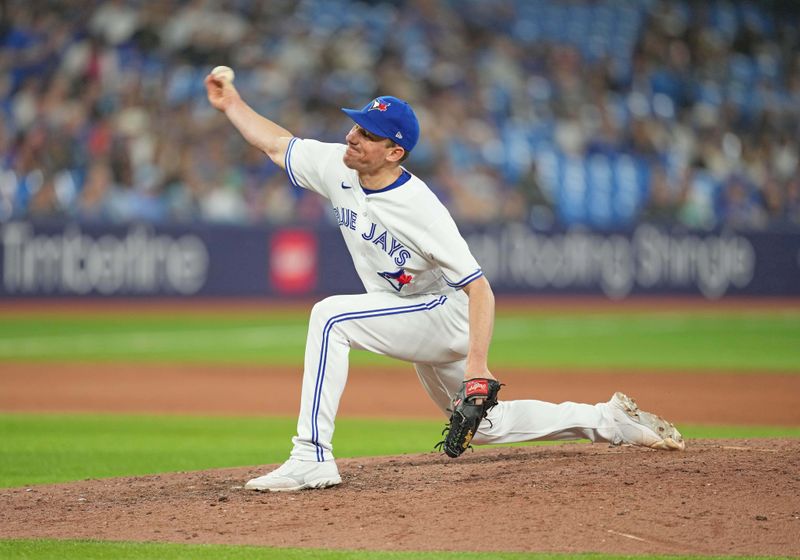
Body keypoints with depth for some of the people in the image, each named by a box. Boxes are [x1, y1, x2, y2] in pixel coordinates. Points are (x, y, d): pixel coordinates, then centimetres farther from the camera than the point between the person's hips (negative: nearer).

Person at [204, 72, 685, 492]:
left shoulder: (420, 208, -29)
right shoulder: (338, 169, -9)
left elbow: (480, 289, -30)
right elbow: (277, 144, 11)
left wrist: (478, 363, -38)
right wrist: (232, 104, 3)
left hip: (447, 315, -9)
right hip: (422, 331, 9)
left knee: (331, 316, -28)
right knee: (484, 425, 20)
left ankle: (312, 457, -31)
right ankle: (606, 419, 34)